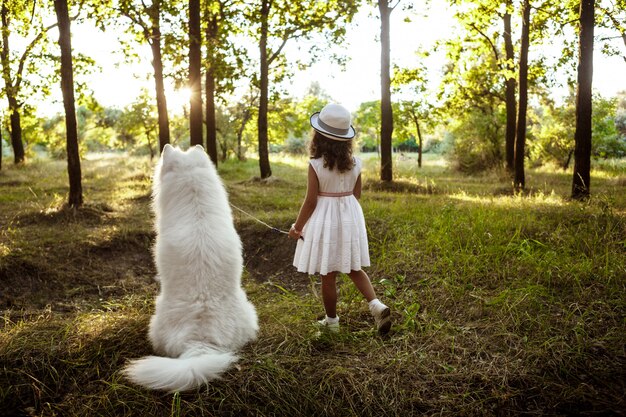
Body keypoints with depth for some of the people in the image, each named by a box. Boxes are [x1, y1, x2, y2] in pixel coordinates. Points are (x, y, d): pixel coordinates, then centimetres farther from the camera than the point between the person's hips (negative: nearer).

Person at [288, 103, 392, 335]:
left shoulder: (316, 165, -16)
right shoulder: (355, 163, -2)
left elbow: (310, 202, -13)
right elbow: (357, 194, 7)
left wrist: (297, 227, -2)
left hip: (325, 221, -5)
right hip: (350, 218, 5)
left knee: (328, 275, 8)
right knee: (354, 269, 17)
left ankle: (332, 321, 22)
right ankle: (377, 305, 0)